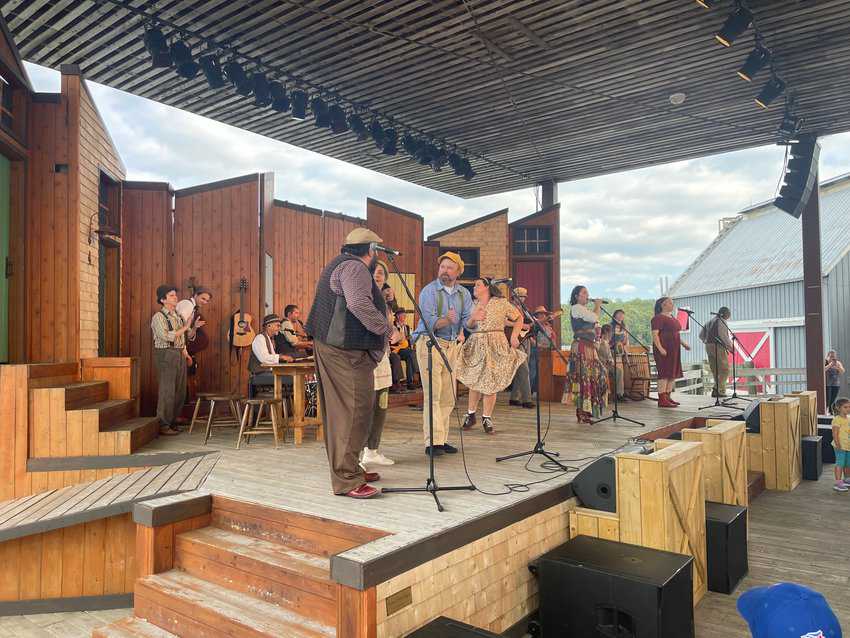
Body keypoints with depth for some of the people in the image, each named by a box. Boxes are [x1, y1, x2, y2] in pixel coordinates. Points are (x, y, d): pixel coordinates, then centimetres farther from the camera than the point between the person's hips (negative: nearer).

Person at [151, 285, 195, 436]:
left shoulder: (177, 316, 16)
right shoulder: (158, 317, -7)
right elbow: (166, 336, -20)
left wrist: (186, 354, 15)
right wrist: (186, 327, -18)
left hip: (179, 355, 8)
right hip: (165, 355, -8)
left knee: (180, 392, 9)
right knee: (167, 391, -6)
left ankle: (172, 422, 21)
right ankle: (163, 425, 2)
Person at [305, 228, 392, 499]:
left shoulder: (339, 264, 23)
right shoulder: (354, 267, -12)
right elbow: (359, 304, -27)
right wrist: (387, 328, -17)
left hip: (332, 347, 11)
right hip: (346, 351, -11)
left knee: (341, 411, 16)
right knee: (354, 412, -10)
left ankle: (348, 469, 26)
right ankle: (346, 480, -7)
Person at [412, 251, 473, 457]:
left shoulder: (464, 294, 9)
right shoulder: (429, 291, -6)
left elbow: (468, 320, -2)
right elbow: (430, 322, -16)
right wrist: (446, 321, -35)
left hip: (453, 346, 6)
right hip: (429, 344, -6)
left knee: (448, 397, 7)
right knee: (433, 395, -10)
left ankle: (442, 439, 15)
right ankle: (433, 442, -8)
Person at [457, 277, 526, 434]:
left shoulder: (501, 303, 0)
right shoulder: (473, 305, 12)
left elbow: (519, 318, 5)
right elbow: (468, 326, 14)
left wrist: (514, 336, -6)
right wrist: (473, 318, -7)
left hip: (495, 346, -3)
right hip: (476, 345, 3)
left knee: (491, 383, -2)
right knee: (474, 381, 4)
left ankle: (487, 418, 9)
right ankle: (471, 414, 19)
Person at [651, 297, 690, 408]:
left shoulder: (673, 318, 20)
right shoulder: (658, 318, -8)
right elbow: (655, 334, -16)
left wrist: (683, 343, 18)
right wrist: (660, 348, -25)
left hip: (674, 349, 9)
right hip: (664, 350, -9)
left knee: (674, 373, 9)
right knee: (665, 373, -11)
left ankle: (668, 397, 15)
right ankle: (662, 399, -10)